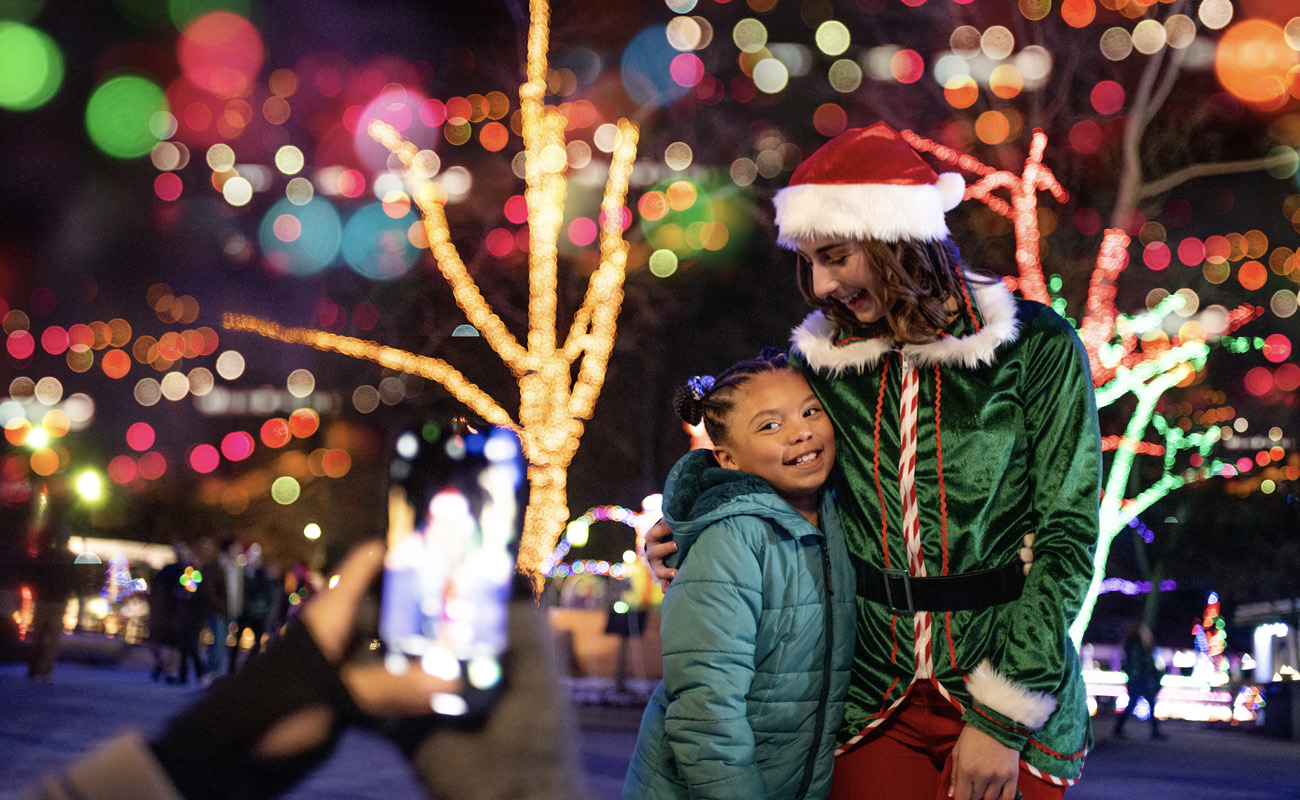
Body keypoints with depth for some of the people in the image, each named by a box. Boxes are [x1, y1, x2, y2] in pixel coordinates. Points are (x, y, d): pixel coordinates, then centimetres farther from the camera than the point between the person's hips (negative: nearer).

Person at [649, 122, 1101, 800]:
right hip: (877, 703, 3)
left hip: (1013, 696, -3)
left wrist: (1000, 718, -14)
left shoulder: (1036, 349, -8)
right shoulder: (822, 358, 3)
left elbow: (1066, 540, -9)